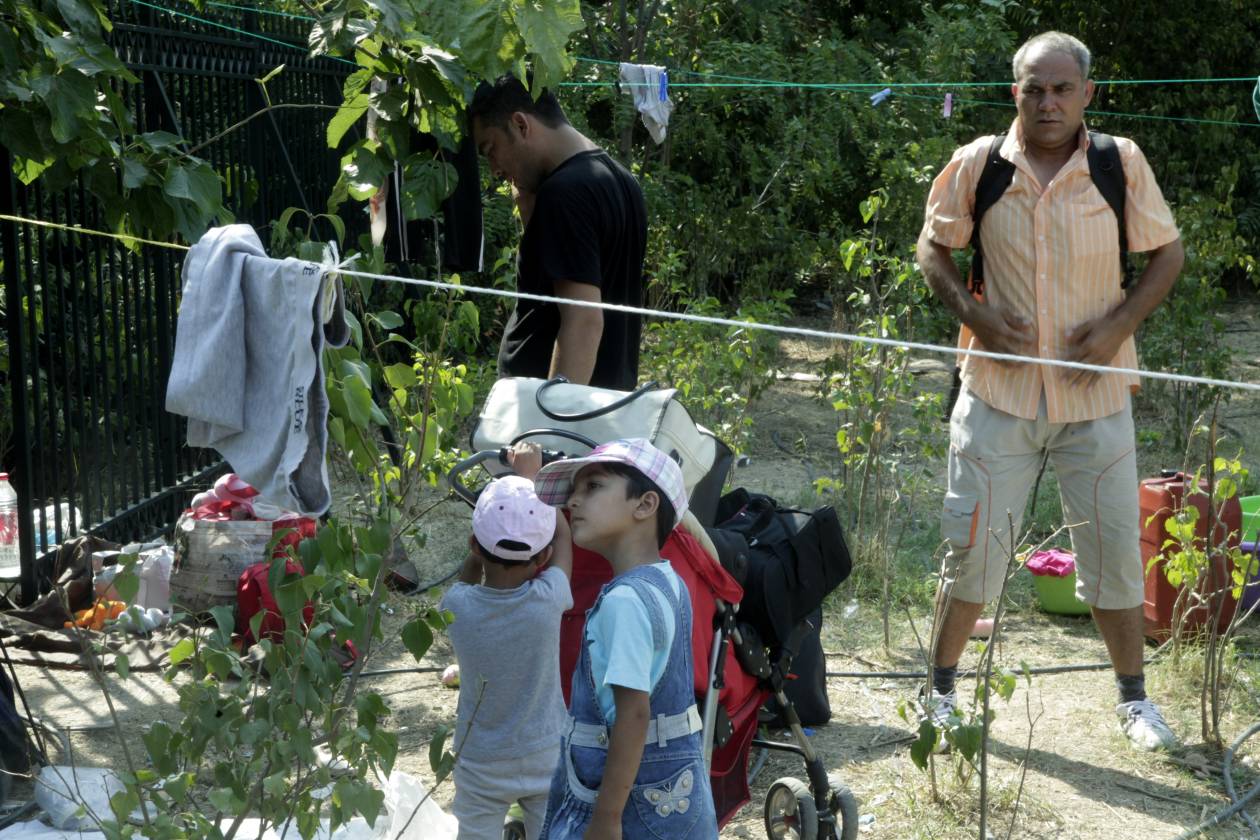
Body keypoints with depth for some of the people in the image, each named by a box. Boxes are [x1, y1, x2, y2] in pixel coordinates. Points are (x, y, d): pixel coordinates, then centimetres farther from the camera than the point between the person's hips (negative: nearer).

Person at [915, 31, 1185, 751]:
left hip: (1095, 392, 0)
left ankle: (1134, 697, 27)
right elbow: (933, 247, 7)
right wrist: (972, 313, -10)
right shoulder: (977, 166, -4)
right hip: (999, 389, 0)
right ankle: (942, 690, 22)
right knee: (973, 543, 4)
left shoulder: (1122, 163, -5)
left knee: (1115, 545, 8)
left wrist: (1120, 323, -11)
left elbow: (1168, 252, 4)